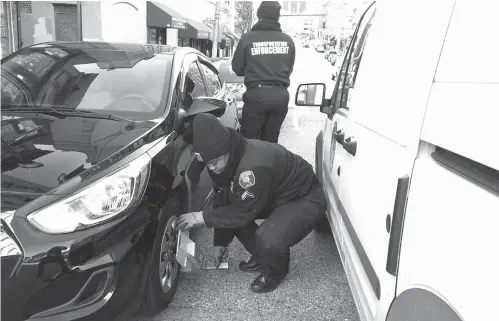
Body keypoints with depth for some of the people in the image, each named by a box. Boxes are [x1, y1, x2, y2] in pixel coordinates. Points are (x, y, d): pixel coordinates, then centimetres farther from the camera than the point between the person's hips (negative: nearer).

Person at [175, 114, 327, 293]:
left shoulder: (253, 166, -38)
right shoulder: (232, 158, -9)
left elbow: (242, 213, -26)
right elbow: (226, 198, 3)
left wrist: (202, 217, -18)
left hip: (306, 199, -9)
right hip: (277, 194, 9)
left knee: (269, 241, -31)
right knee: (230, 213, -2)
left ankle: (275, 273, 6)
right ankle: (260, 258, 20)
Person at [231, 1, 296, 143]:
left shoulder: (248, 38, -5)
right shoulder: (288, 40, 6)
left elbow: (237, 68, 3)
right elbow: (289, 69, 14)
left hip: (256, 95, -4)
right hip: (281, 95, 4)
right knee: (271, 140, 15)